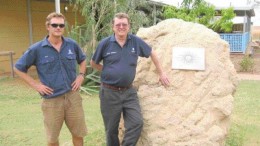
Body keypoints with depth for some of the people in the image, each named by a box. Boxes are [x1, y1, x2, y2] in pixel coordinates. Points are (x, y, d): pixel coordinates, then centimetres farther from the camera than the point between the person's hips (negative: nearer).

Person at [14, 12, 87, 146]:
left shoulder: (72, 44, 1)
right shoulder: (36, 49, -7)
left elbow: (82, 60, 20)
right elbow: (18, 68, 2)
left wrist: (81, 75, 3)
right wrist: (35, 85, -5)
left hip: (72, 96, 2)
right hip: (51, 100, -2)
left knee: (79, 133, 14)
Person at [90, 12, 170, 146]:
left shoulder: (136, 41, -2)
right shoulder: (105, 43, -7)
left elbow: (152, 54, 12)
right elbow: (93, 63, 8)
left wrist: (161, 73, 13)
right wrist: (108, 71, 4)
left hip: (129, 92, 2)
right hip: (109, 92, -2)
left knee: (137, 123, -5)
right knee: (111, 129, 9)